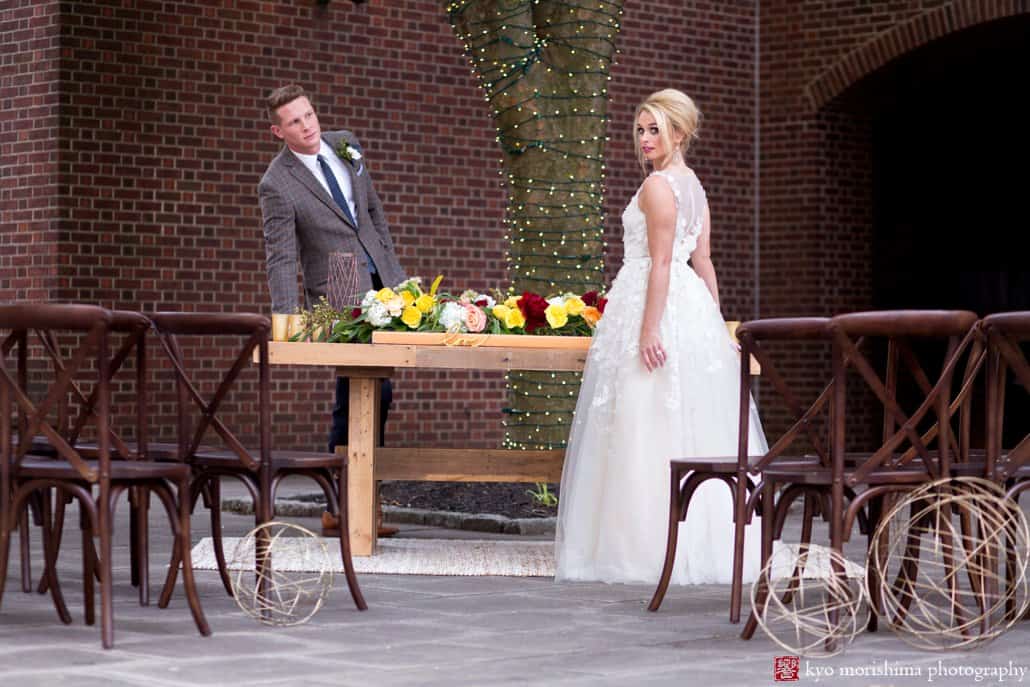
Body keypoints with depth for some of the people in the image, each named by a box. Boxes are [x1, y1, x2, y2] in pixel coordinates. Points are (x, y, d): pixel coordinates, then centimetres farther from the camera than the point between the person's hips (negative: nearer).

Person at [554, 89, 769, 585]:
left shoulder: (658, 186, -12)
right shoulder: (693, 186, 16)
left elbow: (661, 263, -18)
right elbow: (704, 261, 17)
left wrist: (649, 329, -21)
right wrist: (715, 322, 18)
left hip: (655, 304, -10)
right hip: (691, 306, 10)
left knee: (648, 430, -6)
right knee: (693, 429, 10)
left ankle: (652, 546, -6)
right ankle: (703, 544, 13)